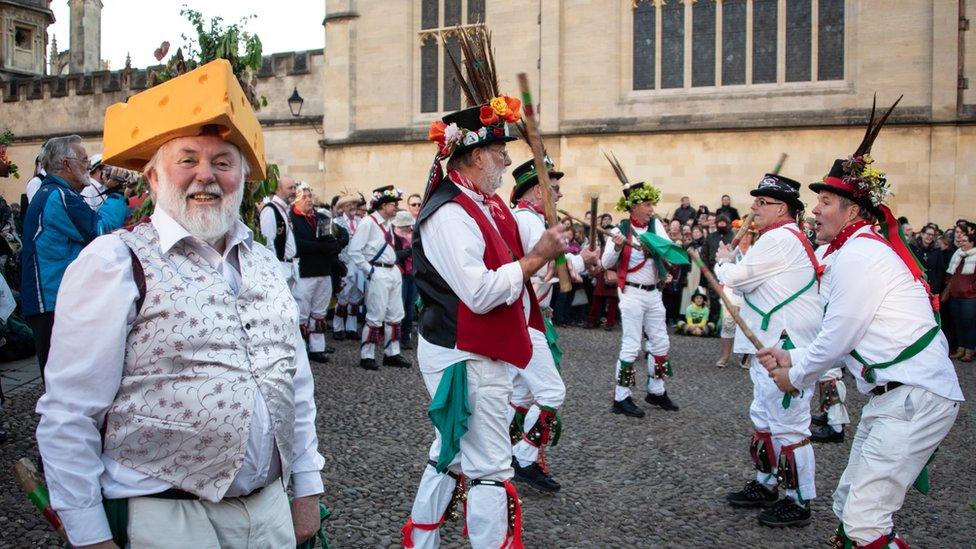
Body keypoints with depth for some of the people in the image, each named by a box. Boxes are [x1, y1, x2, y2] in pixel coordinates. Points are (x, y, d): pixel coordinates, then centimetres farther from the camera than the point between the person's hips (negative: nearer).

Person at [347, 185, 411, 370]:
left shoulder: (388, 223, 13)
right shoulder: (368, 223, -12)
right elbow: (354, 251, -15)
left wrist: (394, 267, 14)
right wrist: (369, 270, -14)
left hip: (394, 272, 9)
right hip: (378, 274, -8)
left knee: (395, 315, 11)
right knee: (376, 317, -4)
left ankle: (392, 353, 21)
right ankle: (366, 356, 6)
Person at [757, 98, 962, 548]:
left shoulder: (860, 253, -15)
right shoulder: (860, 250, 17)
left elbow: (838, 336, -13)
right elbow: (845, 339, 18)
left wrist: (795, 375, 2)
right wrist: (792, 358, 12)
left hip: (915, 398, -11)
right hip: (892, 395, 11)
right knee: (848, 506, 18)